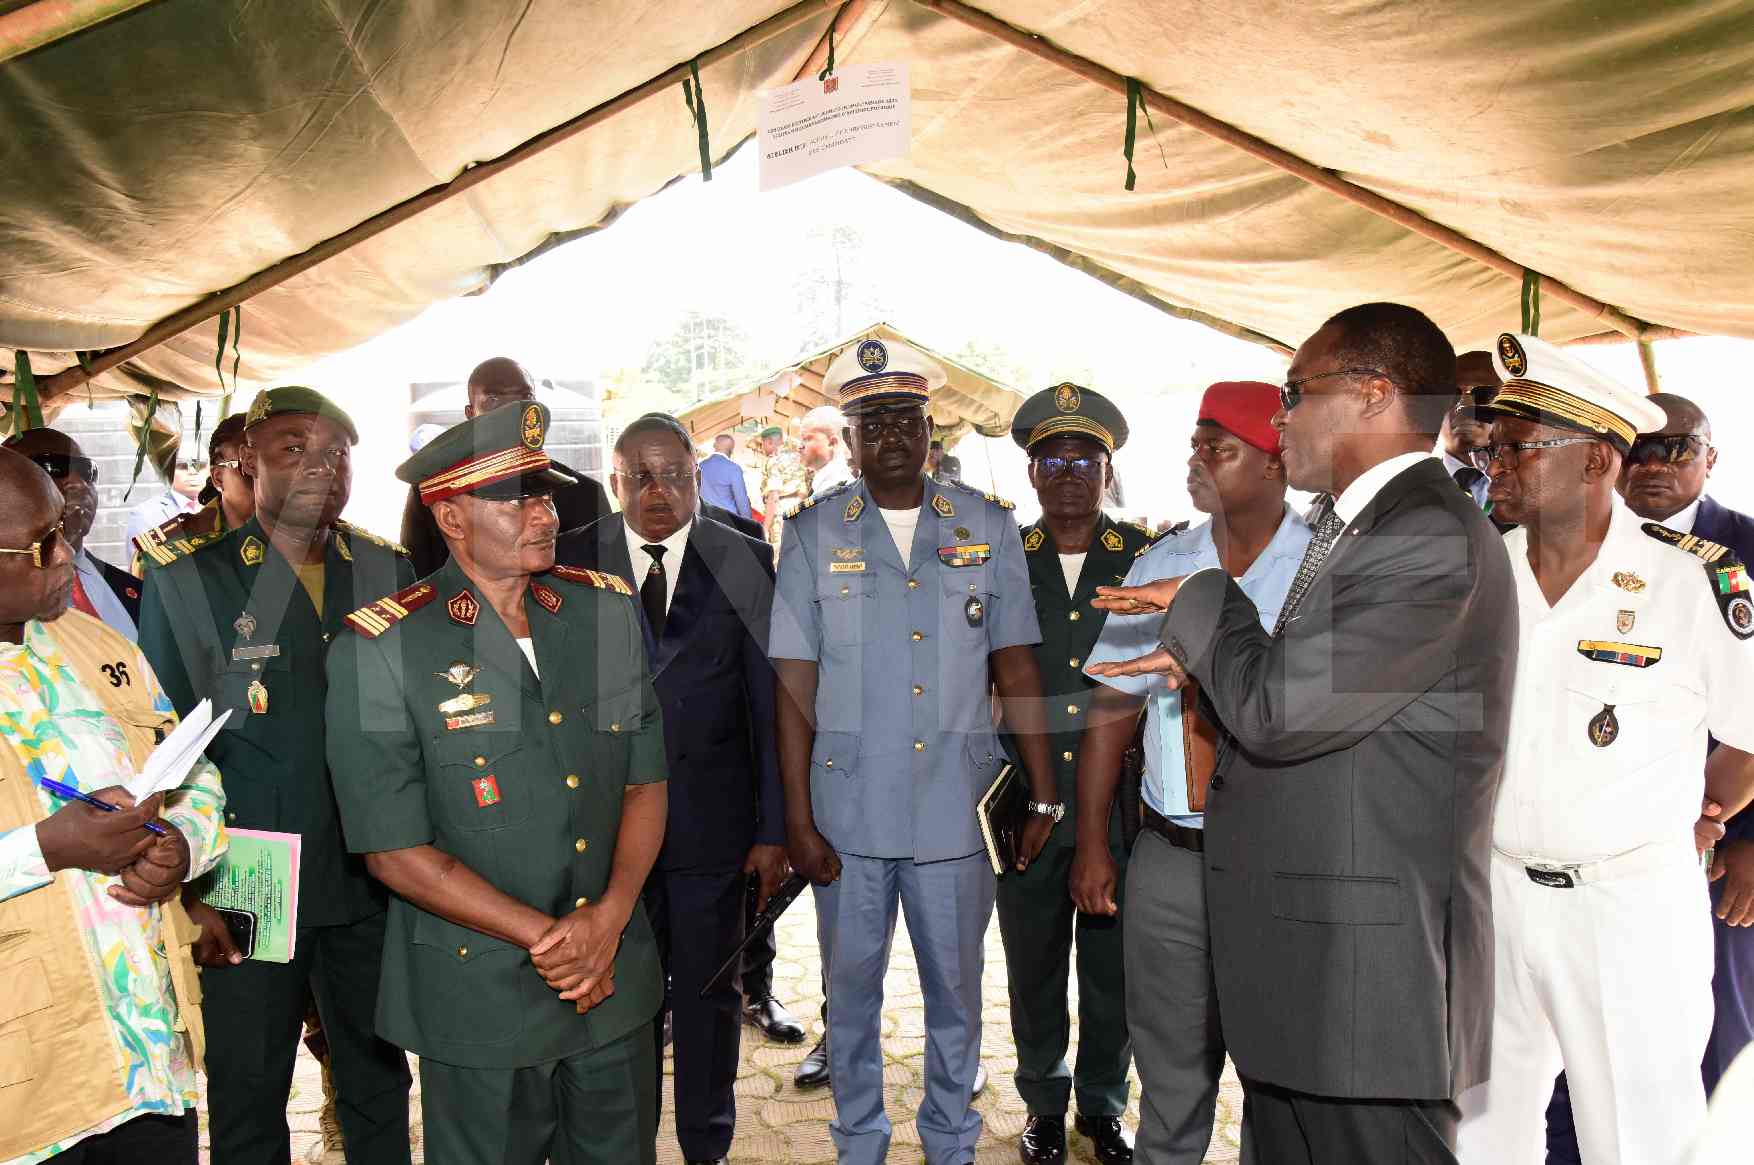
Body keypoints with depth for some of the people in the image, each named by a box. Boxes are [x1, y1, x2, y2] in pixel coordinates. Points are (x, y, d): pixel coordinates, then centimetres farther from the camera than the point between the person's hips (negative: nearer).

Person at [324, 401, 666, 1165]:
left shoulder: (606, 610, 1)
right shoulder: (379, 651, -12)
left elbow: (646, 780, 4)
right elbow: (395, 850, -11)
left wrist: (609, 919, -10)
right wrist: (546, 935, -13)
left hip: (617, 987, 4)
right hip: (481, 1001, -4)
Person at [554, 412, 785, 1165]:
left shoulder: (745, 563, -1)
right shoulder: (573, 560, 0)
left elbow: (771, 701, -2)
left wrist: (774, 826, -4)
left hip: (712, 820, 0)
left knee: (708, 993, 14)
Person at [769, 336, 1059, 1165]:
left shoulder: (988, 527, 3)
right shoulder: (815, 532, -1)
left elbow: (1016, 668, 4)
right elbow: (795, 683, -3)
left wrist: (1044, 794, 1)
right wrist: (798, 820, -6)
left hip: (956, 809, 1)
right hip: (848, 811, 0)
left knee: (956, 989, 14)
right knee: (851, 988, 13)